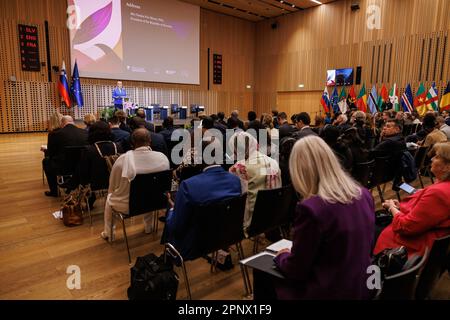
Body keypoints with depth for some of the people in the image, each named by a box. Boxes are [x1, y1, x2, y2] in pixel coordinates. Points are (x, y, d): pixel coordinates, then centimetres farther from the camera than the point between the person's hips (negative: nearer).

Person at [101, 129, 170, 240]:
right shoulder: (163, 157, -16)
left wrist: (113, 194, 15)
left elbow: (112, 188, -7)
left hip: (127, 205, -2)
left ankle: (108, 233, 46)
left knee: (109, 199, 31)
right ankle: (148, 227, 53)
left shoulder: (123, 159, -22)